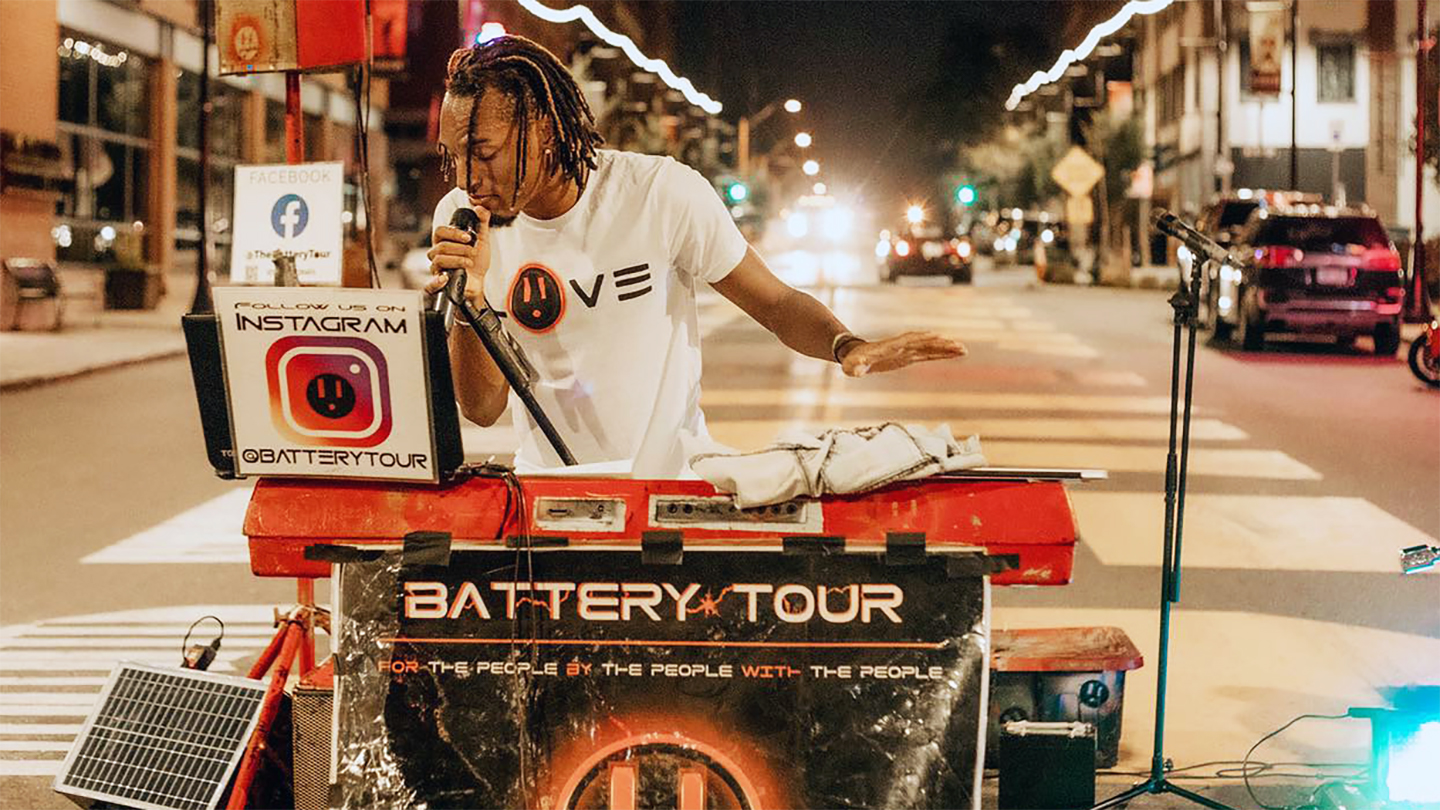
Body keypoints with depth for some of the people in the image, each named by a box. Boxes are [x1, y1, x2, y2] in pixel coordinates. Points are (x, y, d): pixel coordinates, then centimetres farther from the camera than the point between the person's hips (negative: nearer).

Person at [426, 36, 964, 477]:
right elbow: (483, 409, -3)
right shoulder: (461, 220, -4)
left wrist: (846, 346, -21)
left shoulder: (663, 193, -10)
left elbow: (774, 302, -1)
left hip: (672, 477, -3)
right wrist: (470, 305, -20)